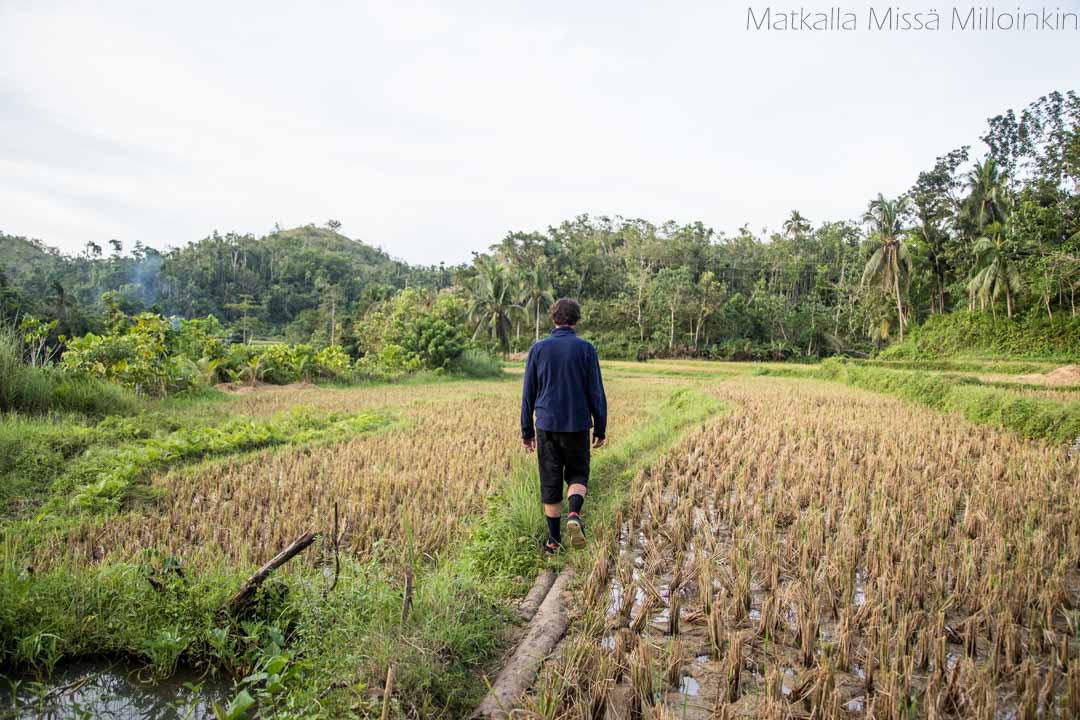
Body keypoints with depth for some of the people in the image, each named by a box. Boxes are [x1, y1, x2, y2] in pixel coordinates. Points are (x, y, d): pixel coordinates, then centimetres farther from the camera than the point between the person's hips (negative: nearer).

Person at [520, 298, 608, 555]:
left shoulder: (538, 348, 0)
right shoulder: (585, 348, -4)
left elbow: (528, 394, 3)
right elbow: (596, 392, -3)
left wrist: (527, 431, 11)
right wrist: (600, 429, 6)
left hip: (547, 426, 1)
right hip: (577, 426, -1)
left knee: (550, 482, 10)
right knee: (577, 475, 16)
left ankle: (554, 540, 17)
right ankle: (574, 514, -13)